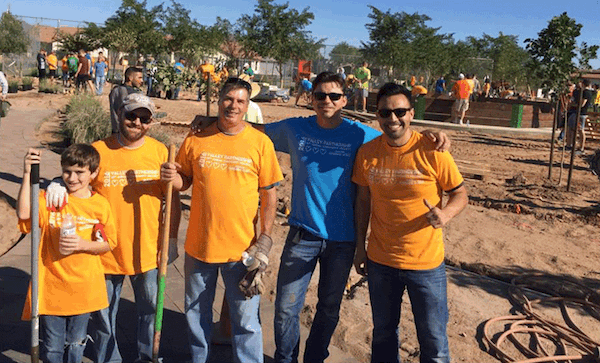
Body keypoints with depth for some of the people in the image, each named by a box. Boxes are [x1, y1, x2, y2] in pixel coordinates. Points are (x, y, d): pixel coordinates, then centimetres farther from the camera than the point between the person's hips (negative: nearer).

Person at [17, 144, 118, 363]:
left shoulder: (100, 205, -2)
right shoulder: (50, 198, -5)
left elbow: (109, 244, 1)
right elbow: (24, 213, -25)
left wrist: (83, 244, -17)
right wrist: (28, 173, -26)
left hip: (84, 288, 1)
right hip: (51, 287, -1)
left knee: (76, 345, 18)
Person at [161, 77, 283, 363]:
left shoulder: (260, 143, -4)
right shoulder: (196, 139, 0)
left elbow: (269, 195, -1)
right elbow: (185, 182, 10)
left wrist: (265, 240, -6)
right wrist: (172, 178, -13)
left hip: (242, 248, -2)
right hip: (199, 244, 2)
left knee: (245, 320, 7)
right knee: (196, 314, 19)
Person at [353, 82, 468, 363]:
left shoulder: (433, 152, -14)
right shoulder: (367, 153, -4)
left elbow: (460, 195, -5)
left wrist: (444, 214, -26)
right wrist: (360, 247, 9)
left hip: (426, 263, -3)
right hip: (380, 261, 3)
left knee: (433, 340, 10)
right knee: (383, 333, 21)